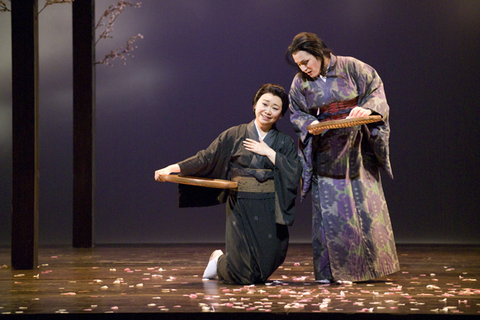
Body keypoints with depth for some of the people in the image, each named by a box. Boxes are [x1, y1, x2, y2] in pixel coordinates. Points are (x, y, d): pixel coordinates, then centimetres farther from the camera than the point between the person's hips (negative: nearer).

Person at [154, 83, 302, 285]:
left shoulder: (285, 143, 7)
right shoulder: (234, 136, 4)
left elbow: (294, 174, -5)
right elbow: (206, 158, 1)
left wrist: (269, 152, -11)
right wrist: (175, 168, -9)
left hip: (270, 212, 2)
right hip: (241, 209, -2)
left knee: (263, 272, 1)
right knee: (243, 275, -7)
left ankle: (227, 262, 33)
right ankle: (219, 261, 27)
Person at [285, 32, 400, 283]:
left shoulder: (350, 67, -4)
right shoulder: (300, 83, 3)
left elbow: (376, 91, -1)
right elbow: (296, 114, 9)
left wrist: (367, 108, -20)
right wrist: (311, 124, -11)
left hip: (357, 148, -1)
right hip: (326, 152, 1)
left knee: (365, 203, 2)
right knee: (328, 206, -4)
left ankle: (371, 265, 14)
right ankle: (328, 271, 2)